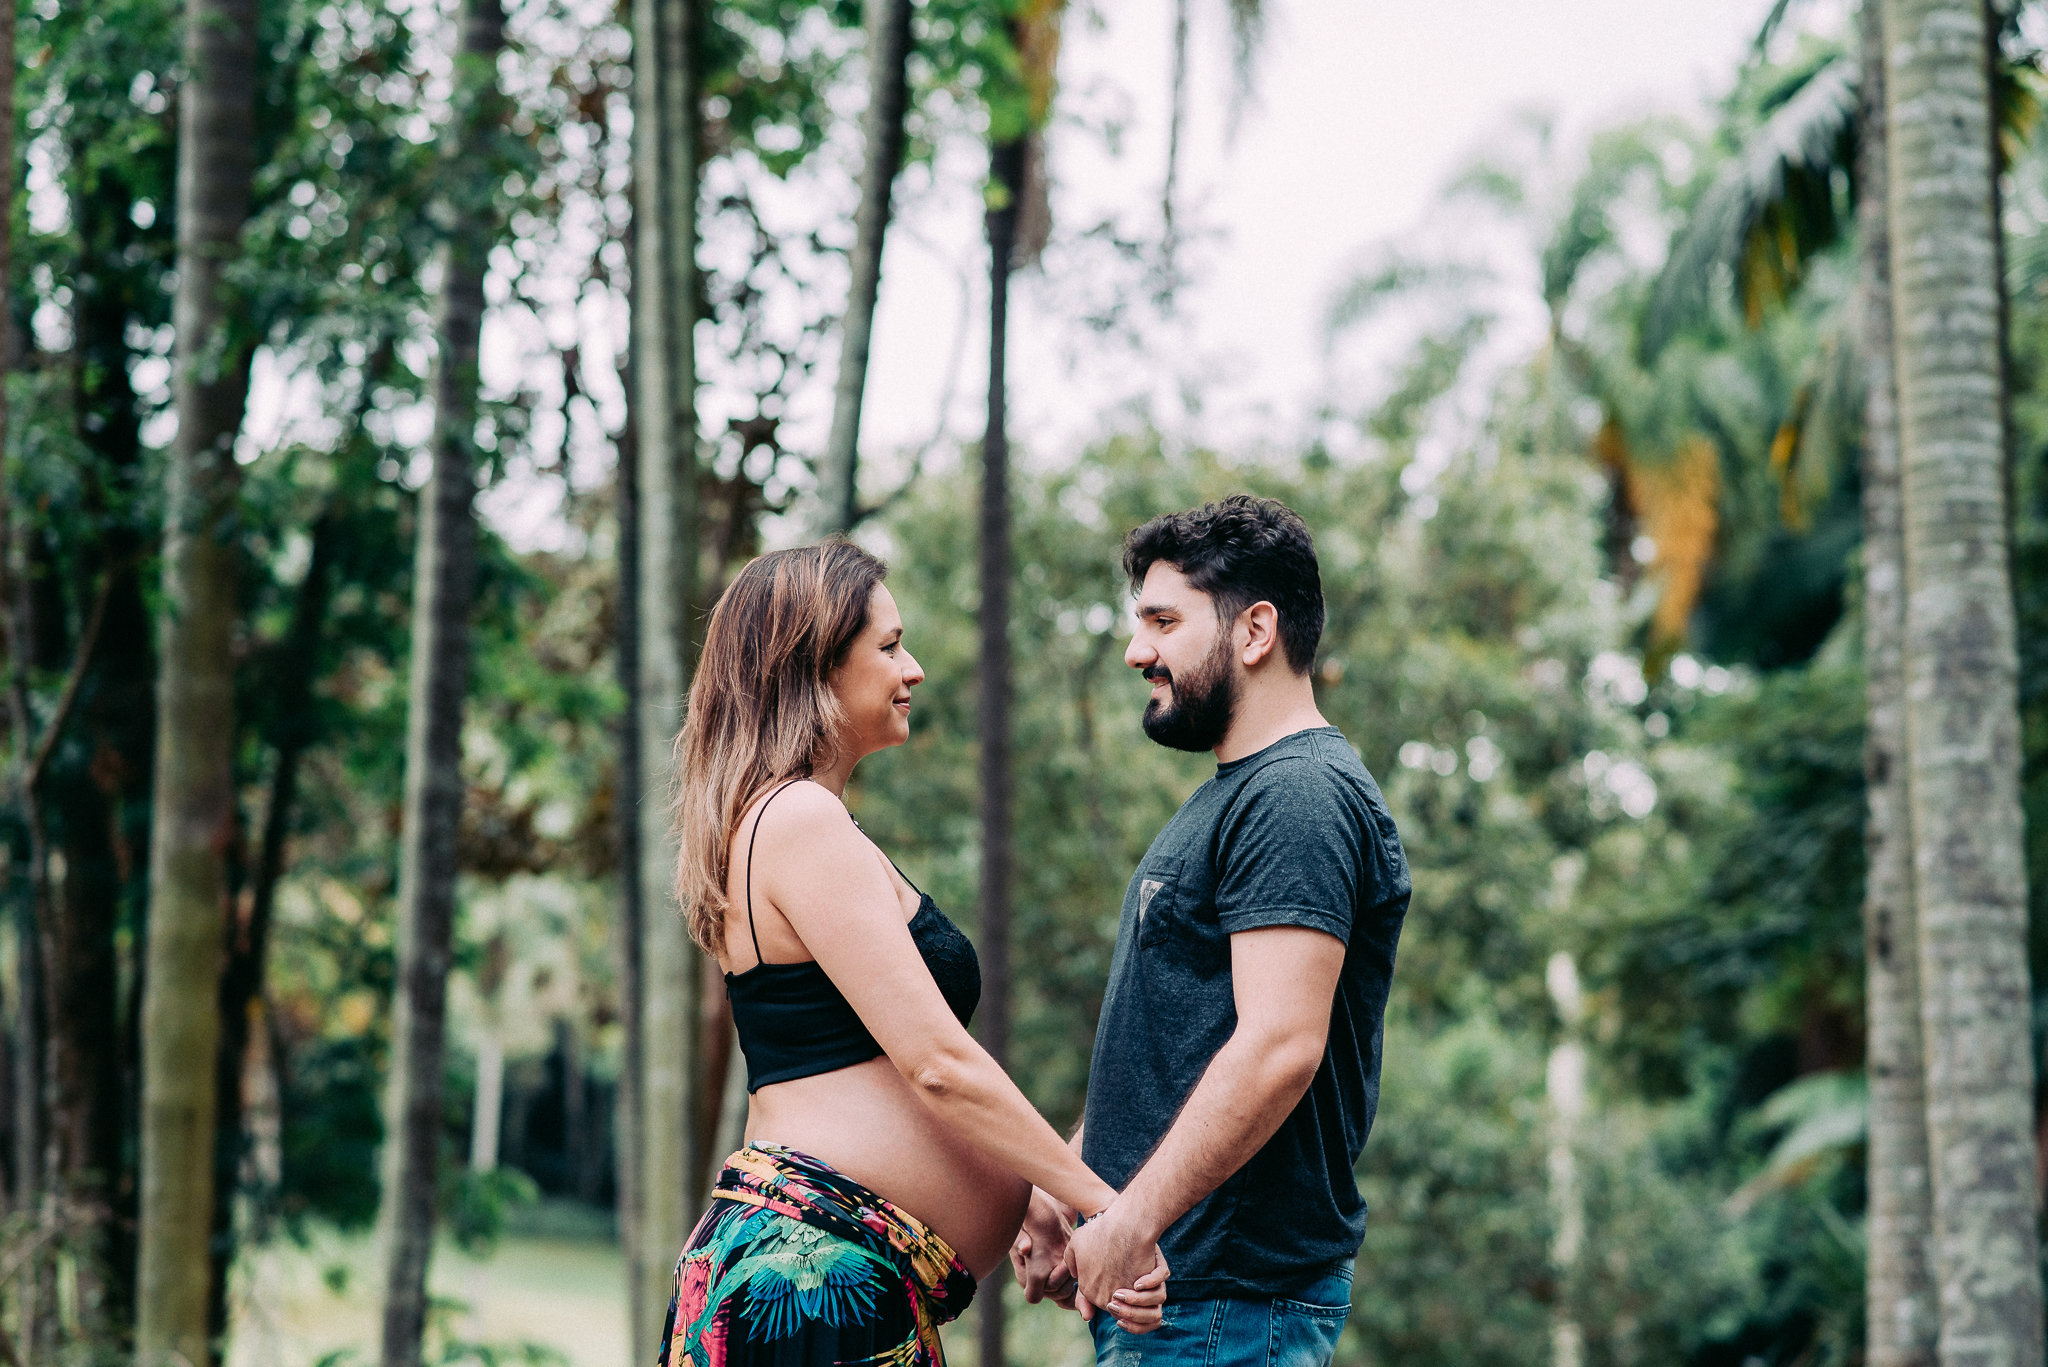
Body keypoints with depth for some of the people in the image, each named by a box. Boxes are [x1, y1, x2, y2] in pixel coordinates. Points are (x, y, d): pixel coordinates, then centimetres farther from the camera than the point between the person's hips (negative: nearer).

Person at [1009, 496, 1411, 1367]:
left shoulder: (1299, 797, -15)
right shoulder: (1227, 800, 19)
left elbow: (1279, 1046, -25)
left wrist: (1130, 1225, -24)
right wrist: (1062, 1188, 14)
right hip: (1163, 1284, 10)